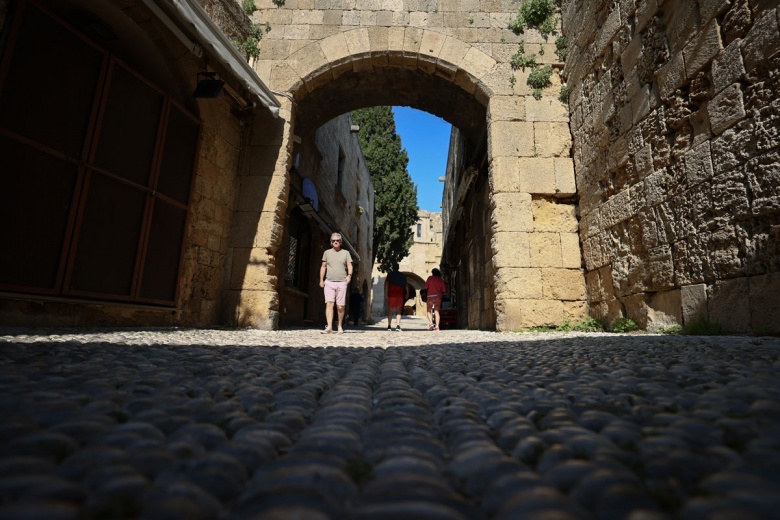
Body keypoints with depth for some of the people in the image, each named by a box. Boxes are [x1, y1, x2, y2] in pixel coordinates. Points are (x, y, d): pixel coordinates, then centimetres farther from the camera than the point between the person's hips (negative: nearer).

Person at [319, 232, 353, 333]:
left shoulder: (346, 253, 10)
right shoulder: (327, 252, 13)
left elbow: (349, 266, 3)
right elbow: (323, 267, 15)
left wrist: (349, 275, -16)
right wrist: (321, 280, 6)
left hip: (341, 283, 0)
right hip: (329, 282, 1)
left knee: (340, 306, 1)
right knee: (329, 304, -12)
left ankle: (340, 326, 17)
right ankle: (329, 327, -16)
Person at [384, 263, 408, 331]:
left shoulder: (390, 274, 3)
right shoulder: (402, 275, 8)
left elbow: (386, 283, -7)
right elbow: (406, 285, 9)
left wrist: (386, 293, -9)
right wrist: (407, 293, 20)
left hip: (391, 295, -1)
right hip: (400, 295, 1)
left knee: (390, 311, 10)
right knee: (398, 311, 1)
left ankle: (389, 326, 12)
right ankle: (398, 326, -15)